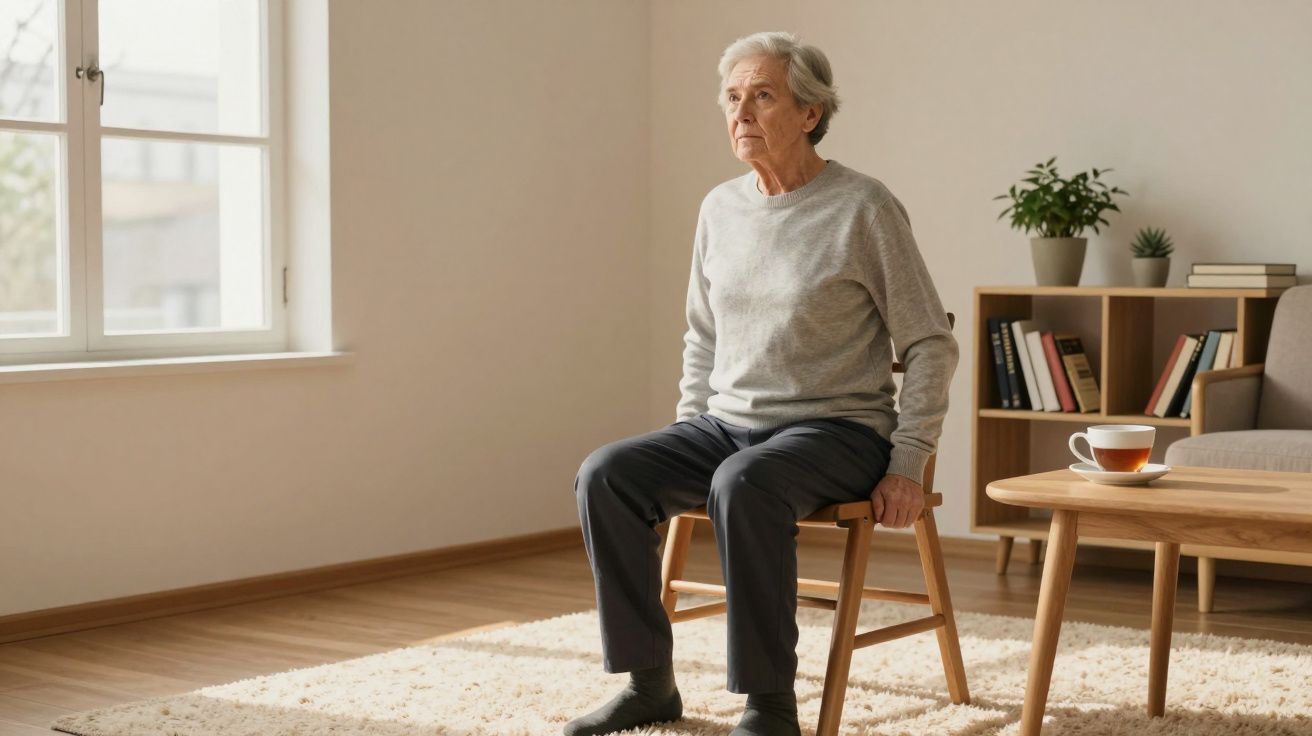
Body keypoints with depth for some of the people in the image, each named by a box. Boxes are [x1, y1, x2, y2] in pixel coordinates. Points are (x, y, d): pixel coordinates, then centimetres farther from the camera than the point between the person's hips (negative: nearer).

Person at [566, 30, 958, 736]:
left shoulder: (863, 208, -7)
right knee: (606, 473, -18)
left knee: (744, 484, -37)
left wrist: (907, 467, -11)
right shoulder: (720, 208, 11)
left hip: (835, 430, -6)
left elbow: (931, 345, -5)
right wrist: (687, 436, 11)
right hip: (726, 424, 6)